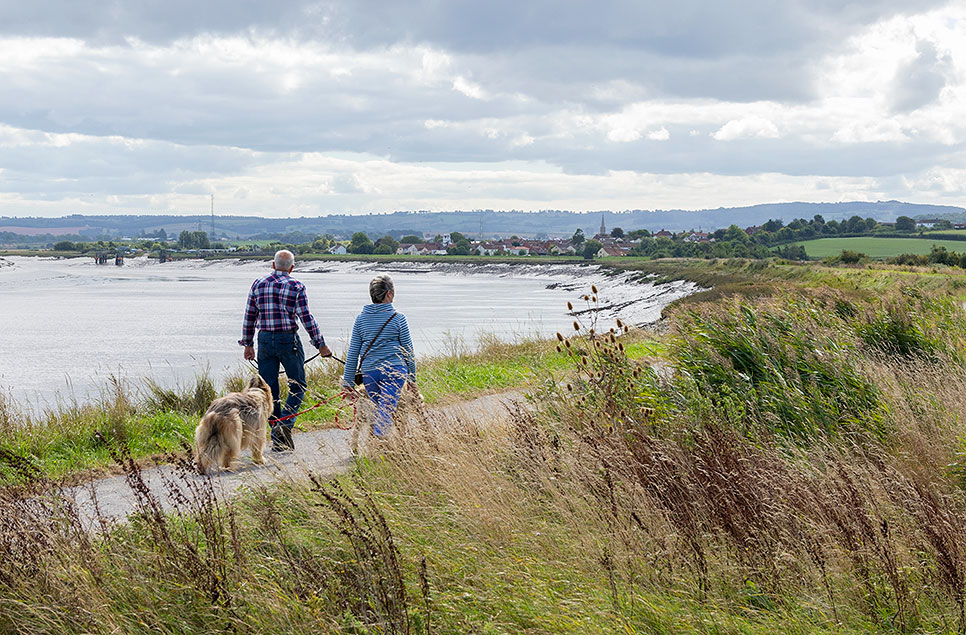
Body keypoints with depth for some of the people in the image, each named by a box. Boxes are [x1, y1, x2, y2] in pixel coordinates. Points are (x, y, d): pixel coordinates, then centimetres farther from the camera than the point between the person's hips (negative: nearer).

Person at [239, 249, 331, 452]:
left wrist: (248, 344, 17)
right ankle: (285, 423, -12)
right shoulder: (296, 287, -5)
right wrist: (321, 345, -1)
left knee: (269, 389, 8)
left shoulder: (258, 284, 5)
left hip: (265, 340, 3)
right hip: (288, 340, -3)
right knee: (297, 386, 8)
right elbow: (306, 318, -7)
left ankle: (276, 437, 9)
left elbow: (249, 316, 8)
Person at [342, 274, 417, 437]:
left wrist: (348, 382, 10)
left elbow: (352, 353, 5)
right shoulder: (398, 318, -4)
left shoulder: (361, 318, 4)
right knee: (385, 413, -10)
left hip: (369, 373, 4)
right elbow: (408, 351, 2)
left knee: (379, 410, 20)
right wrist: (412, 378, 13)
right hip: (395, 371, -3)